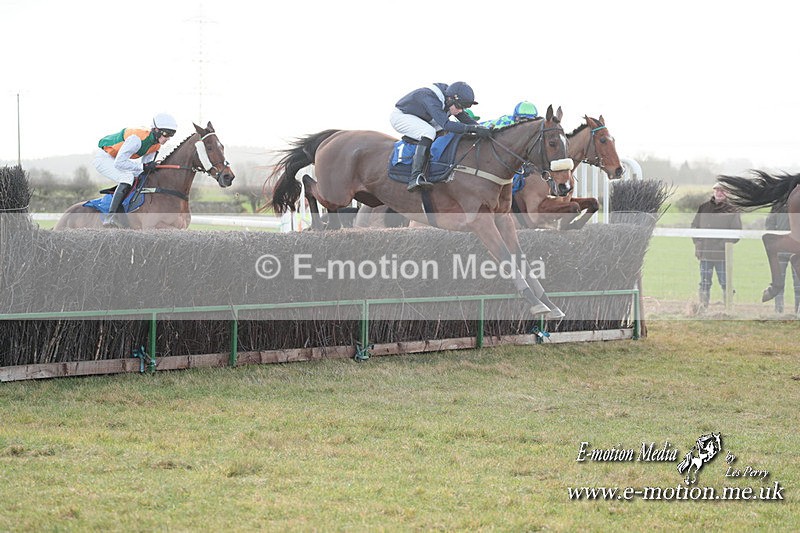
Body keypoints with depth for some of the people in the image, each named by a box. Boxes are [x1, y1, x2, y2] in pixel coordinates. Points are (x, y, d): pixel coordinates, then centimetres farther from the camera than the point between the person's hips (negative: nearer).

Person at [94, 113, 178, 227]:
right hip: (104, 158, -10)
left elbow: (146, 165, 6)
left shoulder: (156, 144, -5)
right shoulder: (137, 139, -34)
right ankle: (111, 217, -32)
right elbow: (119, 163, -36)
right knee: (127, 178, -31)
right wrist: (143, 166, -33)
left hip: (117, 159, 10)